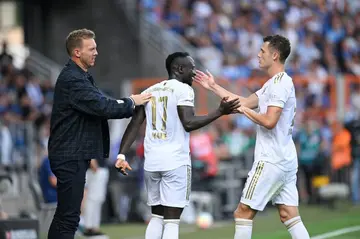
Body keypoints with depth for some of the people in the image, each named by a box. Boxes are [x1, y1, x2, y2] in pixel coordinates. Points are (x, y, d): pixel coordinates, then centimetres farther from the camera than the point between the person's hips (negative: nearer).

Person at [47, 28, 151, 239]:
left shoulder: (81, 77, 17)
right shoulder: (72, 79, -18)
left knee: (65, 214, 13)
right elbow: (102, 107, -23)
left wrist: (128, 105, 0)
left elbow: (100, 104, 15)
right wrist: (131, 103, -9)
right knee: (69, 216, -10)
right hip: (70, 156, -11)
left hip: (75, 154, 11)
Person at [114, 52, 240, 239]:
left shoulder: (150, 91, 14)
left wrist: (122, 155, 4)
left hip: (152, 161, 6)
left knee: (156, 217, 16)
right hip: (176, 161, -6)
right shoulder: (183, 89, -5)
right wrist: (220, 112, -14)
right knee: (172, 221, -5)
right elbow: (189, 123, -17)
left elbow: (134, 125, 8)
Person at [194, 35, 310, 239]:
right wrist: (214, 87, 28)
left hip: (271, 161, -10)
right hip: (286, 160, 10)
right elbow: (245, 102, 25)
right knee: (290, 216, 5)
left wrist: (245, 110, -9)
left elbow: (269, 121, -23)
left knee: (243, 213, -2)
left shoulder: (280, 83, -14)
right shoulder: (274, 83, 17)